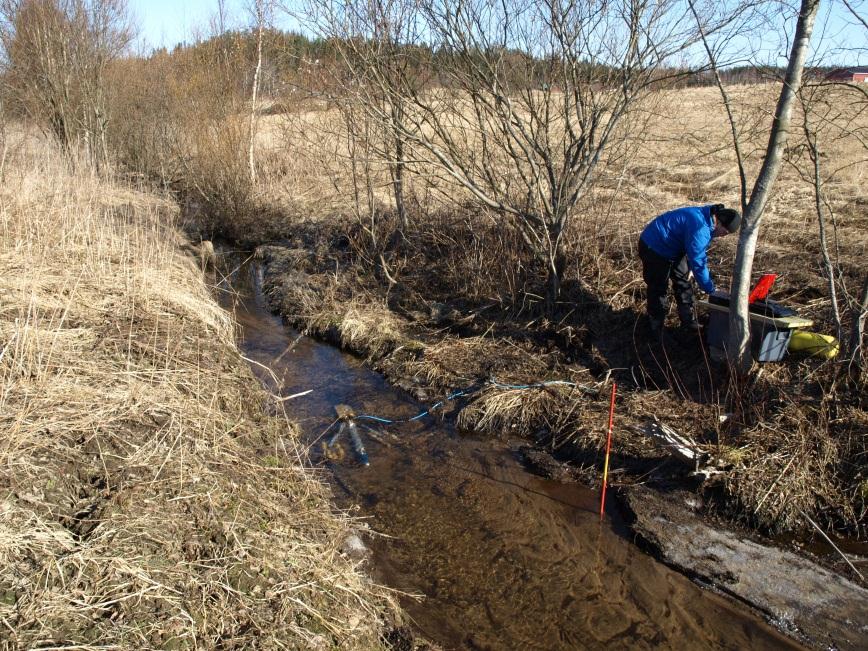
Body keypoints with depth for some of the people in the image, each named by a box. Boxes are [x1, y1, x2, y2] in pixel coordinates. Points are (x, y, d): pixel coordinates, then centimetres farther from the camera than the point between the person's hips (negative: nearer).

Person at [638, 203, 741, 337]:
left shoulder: (707, 220, -3)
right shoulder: (700, 228, -34)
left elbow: (699, 253, 13)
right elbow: (698, 263, -32)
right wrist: (710, 289, -22)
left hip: (674, 248, 10)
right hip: (654, 247, -10)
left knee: (683, 282, 14)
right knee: (658, 287, -1)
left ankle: (688, 321, 24)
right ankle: (656, 325, 15)